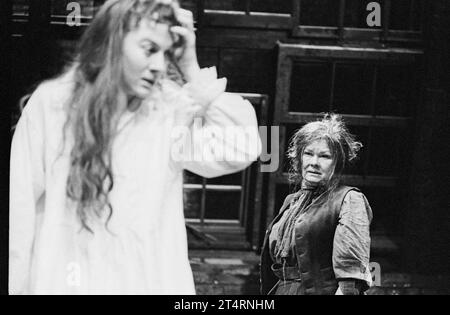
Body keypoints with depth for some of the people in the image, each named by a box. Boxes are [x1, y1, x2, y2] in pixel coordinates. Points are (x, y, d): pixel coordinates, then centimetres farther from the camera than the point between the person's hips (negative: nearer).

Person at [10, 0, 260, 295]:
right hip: (63, 281, -1)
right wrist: (16, 286, 0)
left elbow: (241, 149, -16)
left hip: (151, 282, 1)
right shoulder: (51, 103, -5)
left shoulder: (169, 108, -3)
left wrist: (192, 71, -12)